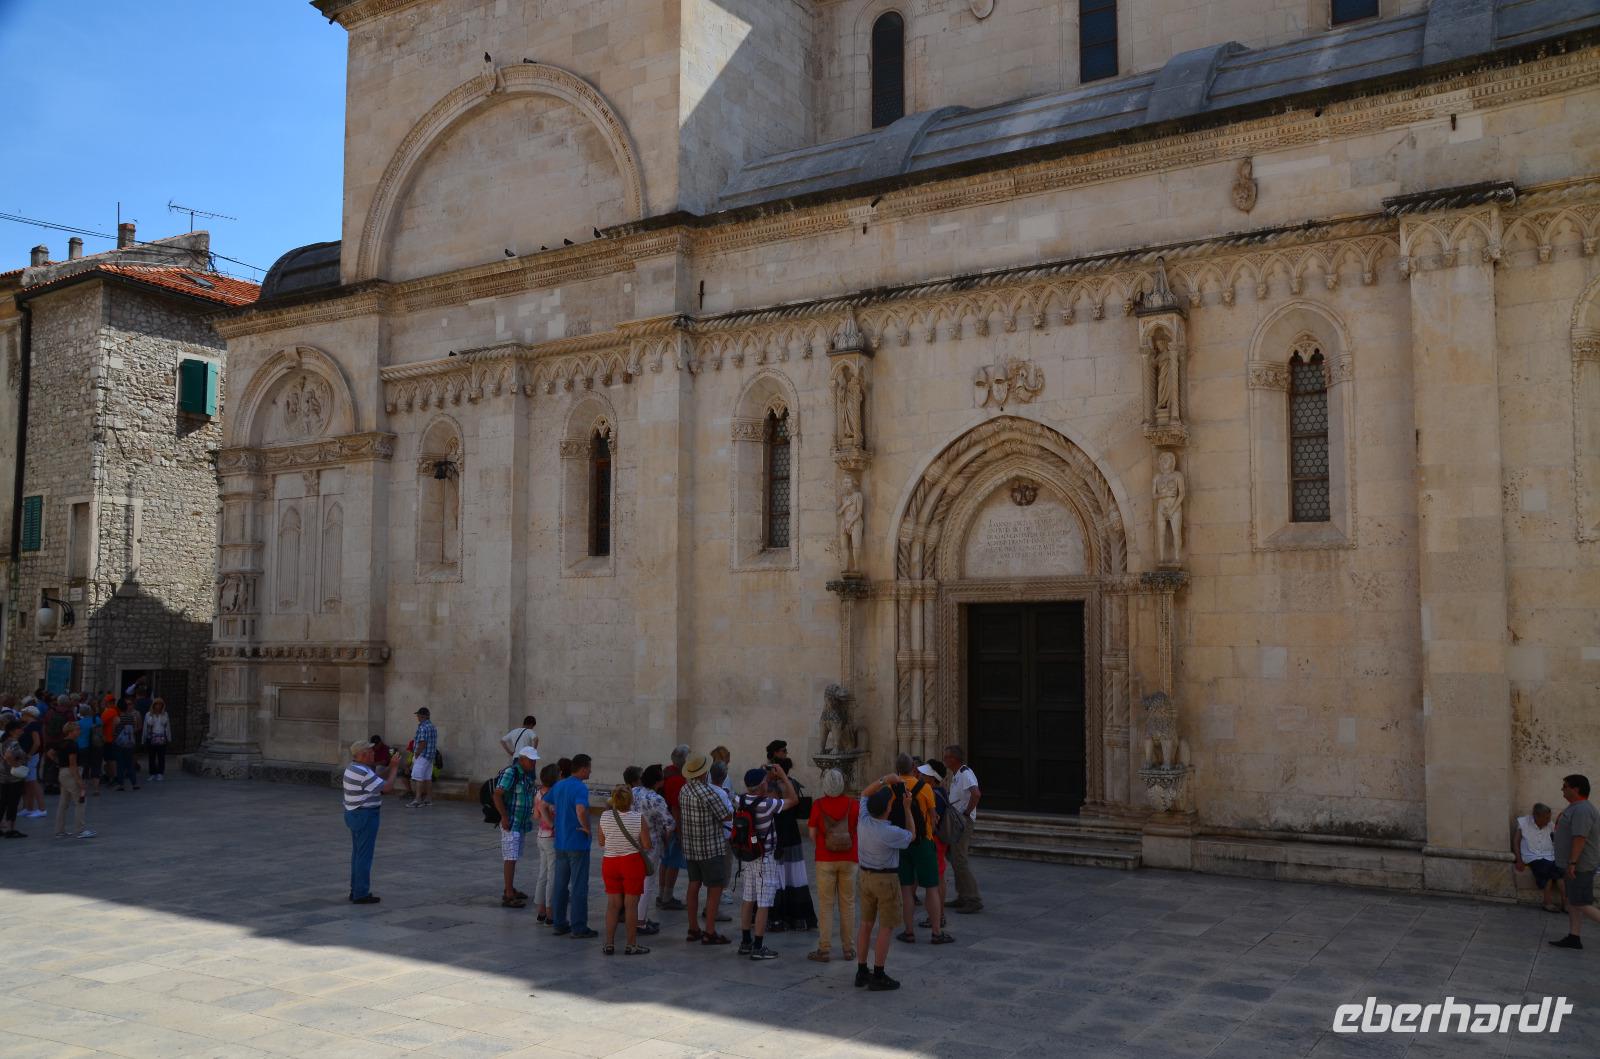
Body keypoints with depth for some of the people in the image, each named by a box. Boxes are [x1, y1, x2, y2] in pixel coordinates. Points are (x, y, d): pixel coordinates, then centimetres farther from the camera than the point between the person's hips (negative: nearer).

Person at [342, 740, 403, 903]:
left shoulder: (353, 768, 8)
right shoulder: (363, 773, -24)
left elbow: (379, 781, 15)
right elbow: (387, 787, -18)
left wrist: (391, 768, 9)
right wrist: (394, 768, -8)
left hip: (355, 815, 10)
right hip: (365, 817, -10)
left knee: (358, 854, 16)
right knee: (365, 856, -3)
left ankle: (356, 890, 22)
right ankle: (361, 894, 2)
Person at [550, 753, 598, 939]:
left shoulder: (559, 786, 8)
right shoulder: (580, 788, -17)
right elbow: (580, 810, -34)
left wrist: (554, 822, 14)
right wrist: (587, 828, -18)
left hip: (560, 843, 7)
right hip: (578, 844, -7)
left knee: (561, 885, 14)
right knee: (579, 887, 0)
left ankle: (560, 924, 21)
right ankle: (579, 927, 3)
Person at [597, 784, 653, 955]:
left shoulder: (605, 817, -6)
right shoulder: (638, 818, -13)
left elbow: (601, 843, 6)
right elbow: (647, 846, -10)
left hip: (609, 862, 3)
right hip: (632, 862, -3)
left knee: (612, 904, 10)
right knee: (631, 904, 4)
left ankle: (609, 943, 13)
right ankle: (631, 945, 9)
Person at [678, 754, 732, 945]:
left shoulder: (684, 790, 3)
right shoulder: (708, 792, -21)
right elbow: (726, 816, -14)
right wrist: (732, 808, 7)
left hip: (690, 847, 8)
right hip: (711, 848, -8)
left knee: (694, 886, 13)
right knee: (715, 888, -1)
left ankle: (693, 929, 19)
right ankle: (709, 933, -2)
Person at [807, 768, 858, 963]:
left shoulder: (818, 805, -7)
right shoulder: (853, 804, -6)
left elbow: (812, 835, -3)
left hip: (825, 859, -1)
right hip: (849, 859, 1)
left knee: (826, 904, 5)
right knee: (848, 903, 9)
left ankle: (825, 949, 5)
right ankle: (849, 948, 14)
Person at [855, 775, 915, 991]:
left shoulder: (863, 821, -9)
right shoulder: (890, 833, -25)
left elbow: (865, 794, 10)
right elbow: (911, 836, -3)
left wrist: (883, 780, 1)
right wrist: (907, 808, 1)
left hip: (866, 876, 7)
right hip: (886, 880, -7)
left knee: (866, 924, 13)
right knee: (886, 927, 2)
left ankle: (861, 972, 18)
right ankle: (878, 977, 3)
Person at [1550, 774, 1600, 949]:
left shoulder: (1582, 810, -22)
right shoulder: (1576, 807, 13)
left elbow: (1580, 838, -27)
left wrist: (1572, 863, -28)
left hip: (1581, 866, -11)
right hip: (1575, 865, 11)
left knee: (1581, 904, -7)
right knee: (1572, 902, 12)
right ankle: (1573, 938, 16)